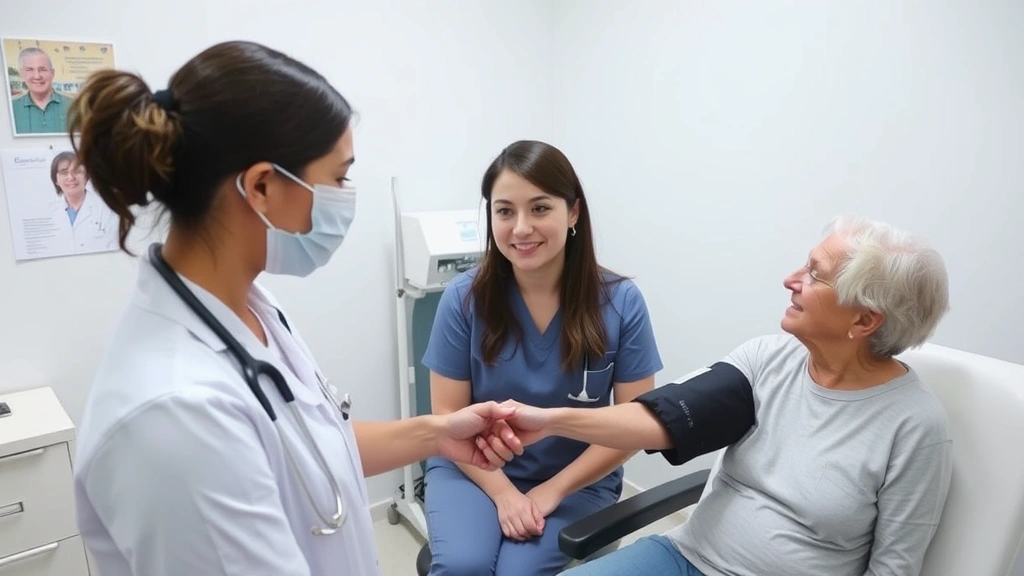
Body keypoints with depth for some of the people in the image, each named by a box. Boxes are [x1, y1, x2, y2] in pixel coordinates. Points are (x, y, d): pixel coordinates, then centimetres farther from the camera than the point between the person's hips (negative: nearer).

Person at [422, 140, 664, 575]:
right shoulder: (464, 298, -12)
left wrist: (551, 491, -12)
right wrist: (503, 492, -14)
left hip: (577, 479, 0)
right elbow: (449, 414, -5)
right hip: (476, 469, 1)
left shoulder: (621, 302, -13)